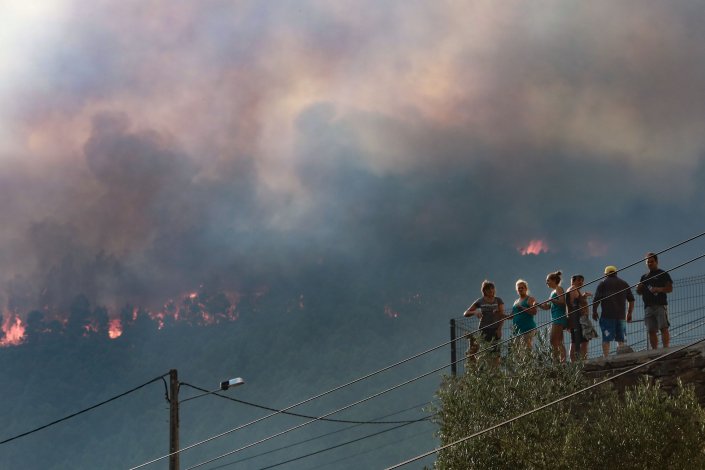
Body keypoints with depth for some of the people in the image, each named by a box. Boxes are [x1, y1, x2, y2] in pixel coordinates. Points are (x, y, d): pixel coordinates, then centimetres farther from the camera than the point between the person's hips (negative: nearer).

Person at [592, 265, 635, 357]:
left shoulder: (603, 283, 4)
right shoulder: (624, 284, 16)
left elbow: (596, 299, -4)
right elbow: (631, 300, 16)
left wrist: (594, 312, 6)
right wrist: (629, 314, 22)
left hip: (607, 315, -4)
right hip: (621, 315, 4)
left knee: (606, 339, -5)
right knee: (620, 339, 9)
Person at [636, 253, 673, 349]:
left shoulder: (663, 274, 8)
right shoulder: (644, 277, 23)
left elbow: (670, 288, -1)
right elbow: (639, 292, 25)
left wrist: (659, 289, -17)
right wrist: (639, 288, 2)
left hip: (660, 305, -5)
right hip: (648, 306, 5)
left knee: (663, 328, -14)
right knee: (651, 330, 0)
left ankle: (666, 348, -19)